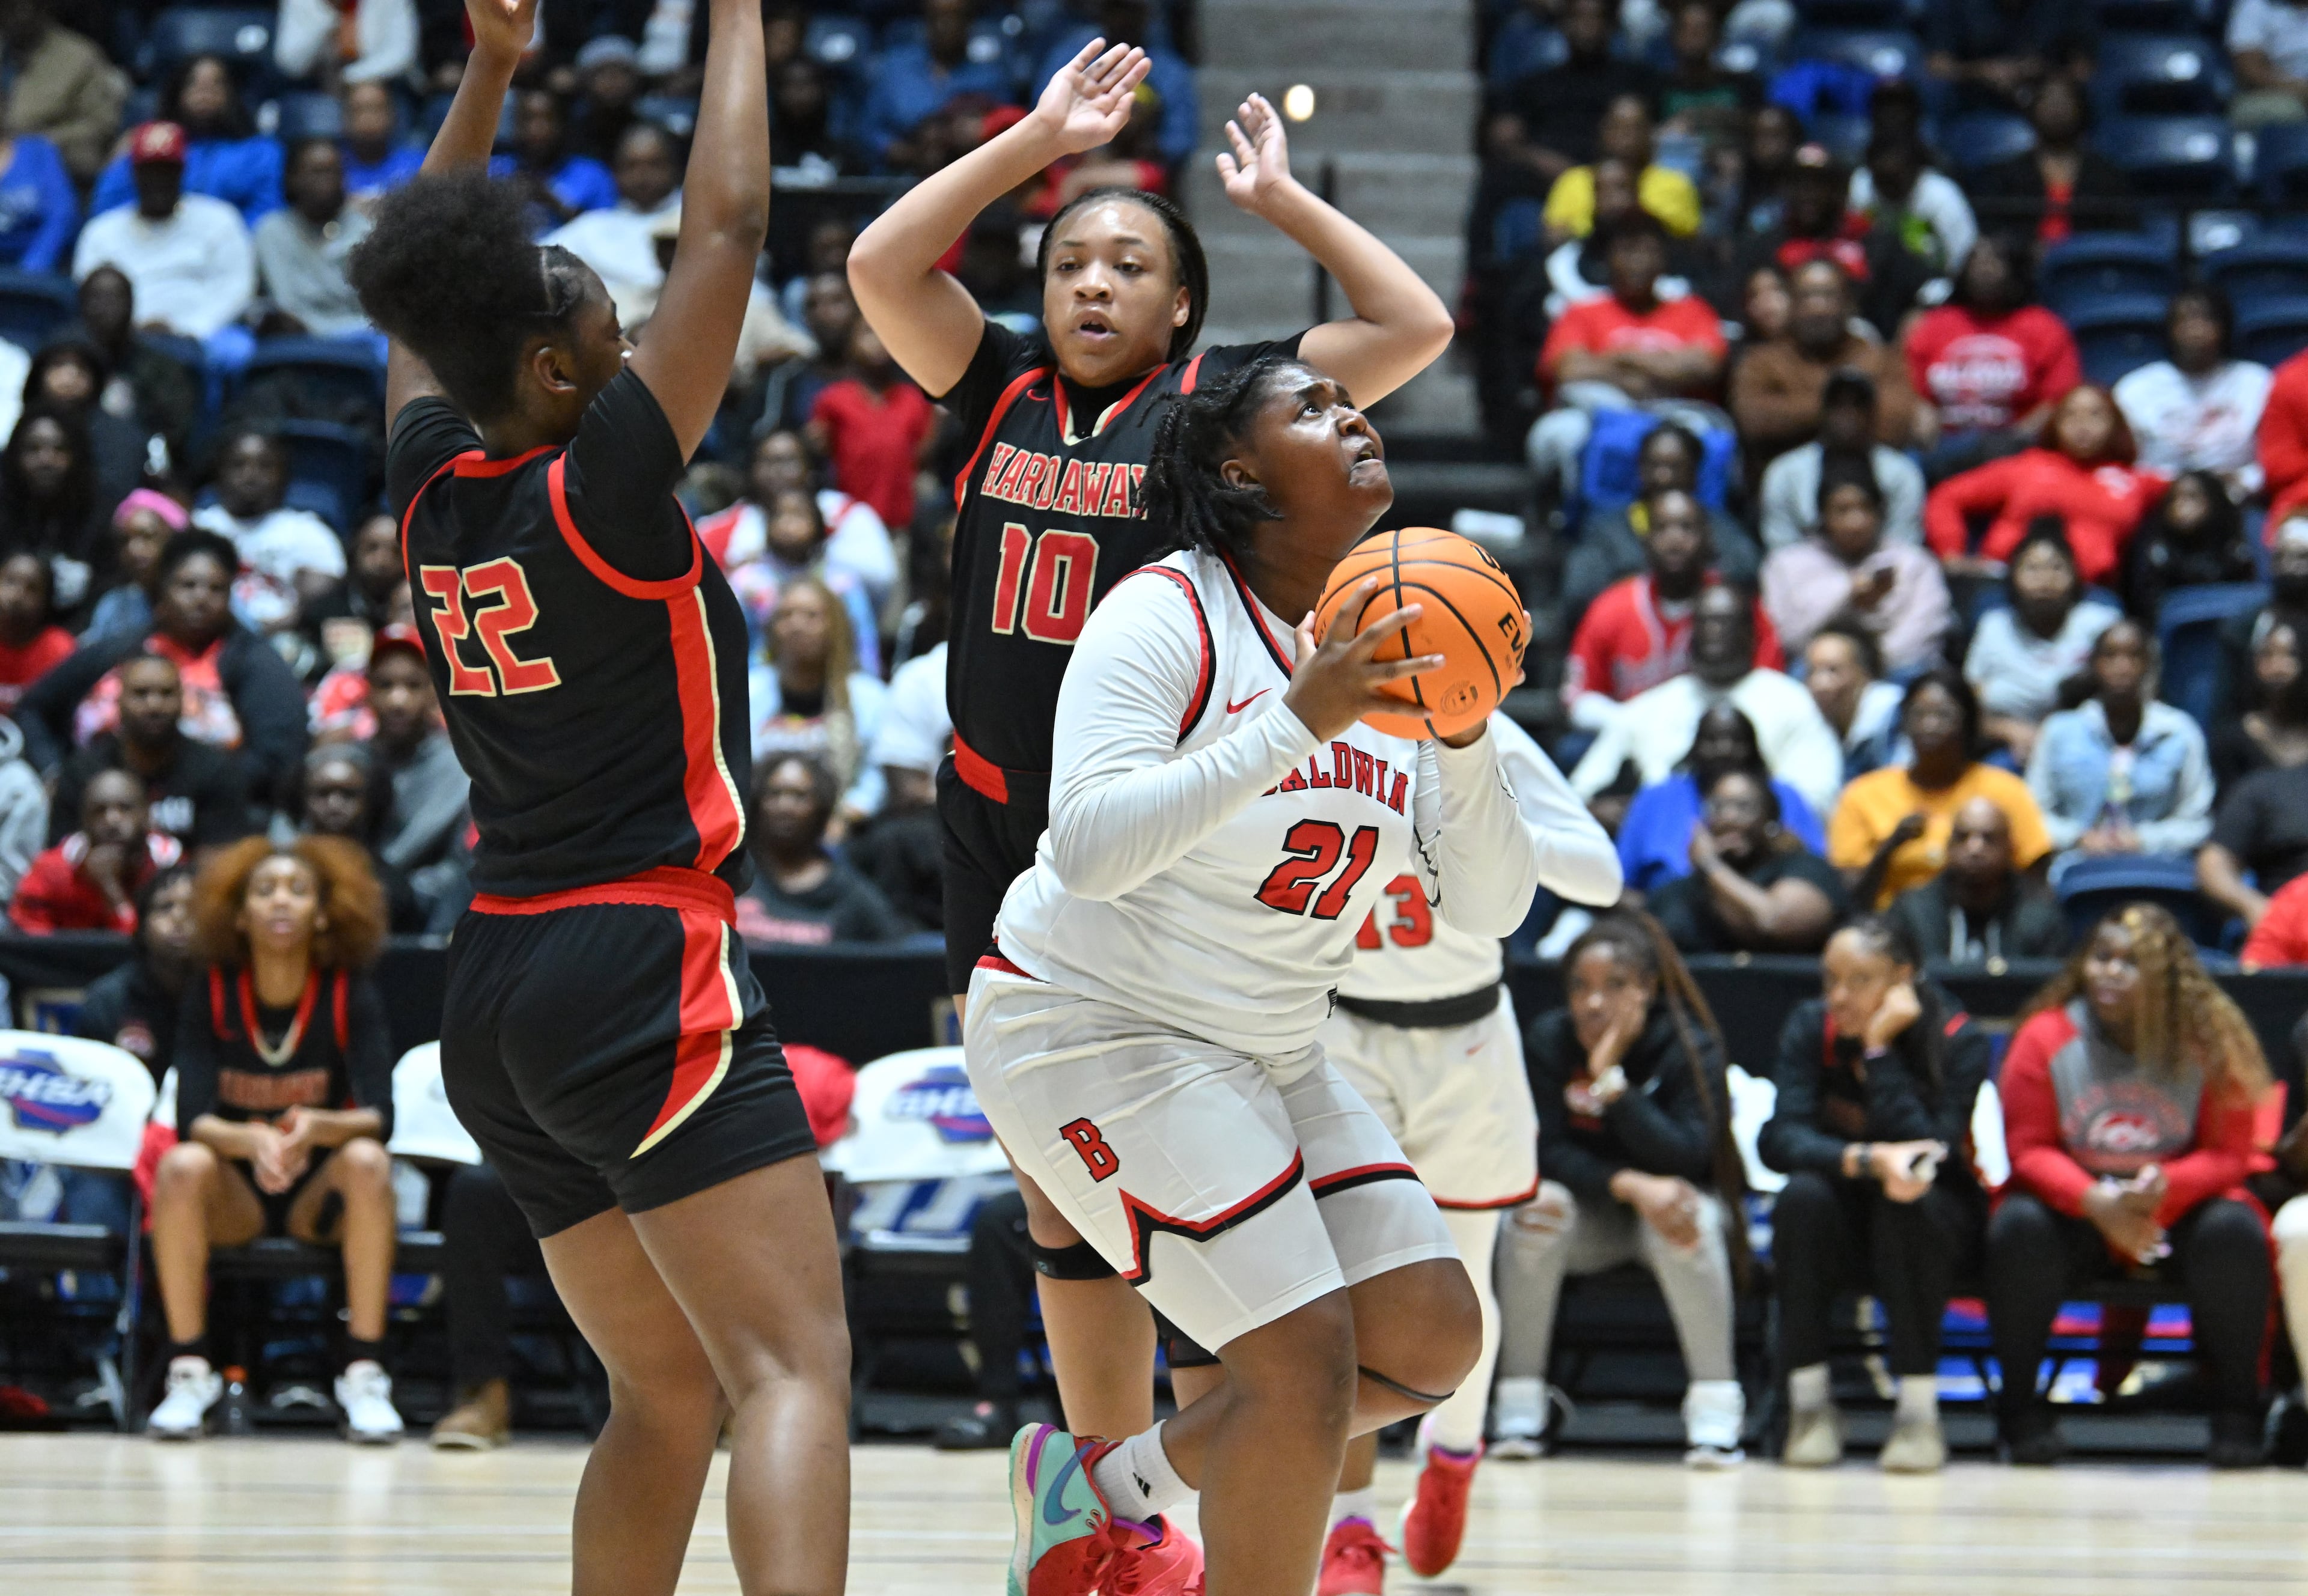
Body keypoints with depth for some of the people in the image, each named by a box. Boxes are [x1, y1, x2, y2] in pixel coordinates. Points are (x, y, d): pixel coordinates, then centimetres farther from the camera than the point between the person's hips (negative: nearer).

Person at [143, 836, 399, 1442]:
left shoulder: (349, 993, -9)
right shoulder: (211, 990, -8)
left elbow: (380, 1118, -20)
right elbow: (191, 1118, -17)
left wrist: (317, 1128, -42)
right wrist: (250, 1141, -40)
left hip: (321, 1190, 0)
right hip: (234, 1193, 0)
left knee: (367, 1162, -32)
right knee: (182, 1167, -31)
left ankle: (365, 1374, -28)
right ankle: (189, 1373, -25)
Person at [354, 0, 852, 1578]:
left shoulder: (432, 490, 7)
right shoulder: (600, 489, -11)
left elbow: (418, 311, 25)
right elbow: (728, 227, -9)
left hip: (499, 991, 8)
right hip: (651, 980, -8)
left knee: (665, 1395, 14)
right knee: (796, 1367, -17)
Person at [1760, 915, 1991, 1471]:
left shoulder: (1959, 1042, -15)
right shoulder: (1811, 1029, -9)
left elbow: (1929, 1153, -28)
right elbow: (1780, 1140, -22)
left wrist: (1880, 1049, -30)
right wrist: (1867, 1160, -40)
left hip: (1932, 1223, -2)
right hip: (1844, 1224, 2)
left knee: (1911, 1200, -35)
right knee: (1803, 1196, -32)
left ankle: (1919, 1409, -28)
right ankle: (1809, 1404, -22)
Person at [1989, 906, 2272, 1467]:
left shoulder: (2209, 1042, -6)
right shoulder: (2045, 1038, -6)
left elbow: (2227, 1156, -5)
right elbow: (2028, 1149, -7)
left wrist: (2167, 1186, -28)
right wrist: (2095, 1202, -26)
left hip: (2176, 1209, 0)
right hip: (2075, 1210, 0)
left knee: (2234, 1230, -31)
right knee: (2019, 1227, -31)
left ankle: (2236, 1412, -15)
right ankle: (2020, 1408, -15)